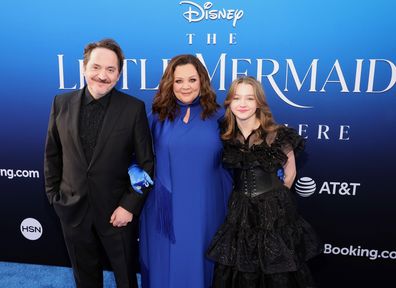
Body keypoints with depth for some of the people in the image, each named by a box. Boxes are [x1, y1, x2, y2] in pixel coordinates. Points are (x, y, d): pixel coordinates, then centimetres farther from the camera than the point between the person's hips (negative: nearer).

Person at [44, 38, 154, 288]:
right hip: (72, 209, 3)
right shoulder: (62, 103, -3)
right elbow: (52, 154, 6)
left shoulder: (134, 108, -11)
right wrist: (53, 194, 5)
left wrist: (130, 206, -13)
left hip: (117, 211, -2)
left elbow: (146, 163, -9)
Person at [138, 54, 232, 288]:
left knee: (199, 264, 15)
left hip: (205, 209, 0)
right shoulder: (158, 117, 2)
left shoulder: (217, 116, 0)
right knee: (166, 266, 13)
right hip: (167, 208, 1)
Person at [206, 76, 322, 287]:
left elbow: (290, 172, 3)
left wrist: (274, 197, 8)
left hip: (274, 211, -2)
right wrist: (242, 197, 8)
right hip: (239, 212, 3)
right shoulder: (225, 136, -1)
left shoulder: (277, 135, -10)